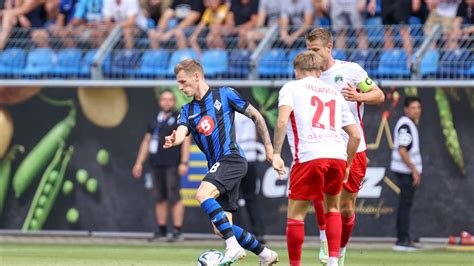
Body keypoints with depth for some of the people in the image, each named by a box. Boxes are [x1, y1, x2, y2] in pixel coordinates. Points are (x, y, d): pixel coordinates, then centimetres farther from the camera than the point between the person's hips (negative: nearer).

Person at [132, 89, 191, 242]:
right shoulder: (155, 120, 18)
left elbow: (186, 141, -5)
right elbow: (146, 142, 22)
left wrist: (184, 162, -15)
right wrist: (139, 163, 16)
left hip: (172, 164, -6)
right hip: (157, 164, 6)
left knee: (174, 197, -10)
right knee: (160, 198, 7)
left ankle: (177, 231, -10)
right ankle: (161, 230, 11)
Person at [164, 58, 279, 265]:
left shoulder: (224, 95, 2)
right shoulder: (188, 111, 17)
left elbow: (255, 116, 8)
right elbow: (181, 132, -3)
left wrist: (268, 146, 6)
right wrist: (173, 140, -27)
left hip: (231, 158, -7)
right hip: (217, 166, 7)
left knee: (203, 194, -30)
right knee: (221, 229, 1)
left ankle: (233, 247, -31)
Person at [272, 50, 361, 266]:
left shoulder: (291, 88, 13)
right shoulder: (335, 93, 26)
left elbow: (282, 121, -7)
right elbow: (355, 135, 24)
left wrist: (276, 154, -8)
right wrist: (347, 166, 32)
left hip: (308, 157, -4)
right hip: (338, 156, 4)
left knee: (296, 214, 6)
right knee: (333, 208, 25)